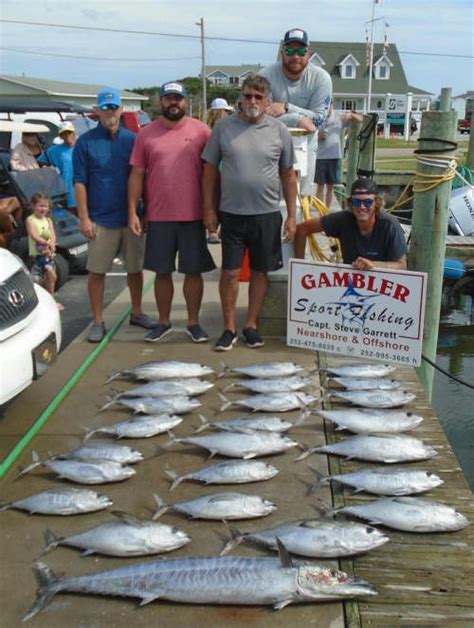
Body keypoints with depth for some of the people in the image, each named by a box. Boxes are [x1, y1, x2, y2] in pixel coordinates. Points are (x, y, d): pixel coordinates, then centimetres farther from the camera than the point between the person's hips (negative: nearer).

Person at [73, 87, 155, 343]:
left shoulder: (133, 139, 5)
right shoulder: (86, 142, -1)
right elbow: (80, 182, -3)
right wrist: (84, 218, -8)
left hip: (131, 217, 2)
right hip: (100, 219, -2)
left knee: (135, 268, 11)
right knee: (97, 271, 2)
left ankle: (137, 313, 28)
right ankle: (98, 322, 13)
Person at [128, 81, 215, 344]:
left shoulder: (201, 130, 1)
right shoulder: (146, 133, 5)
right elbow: (137, 175, 6)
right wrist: (132, 212, 0)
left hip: (193, 215, -1)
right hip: (158, 216, 1)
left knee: (193, 271, 6)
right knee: (162, 272, 10)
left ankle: (193, 323, 19)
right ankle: (164, 322, 24)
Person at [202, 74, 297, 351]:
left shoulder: (279, 130, 2)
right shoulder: (224, 127, 1)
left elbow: (288, 175, 5)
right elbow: (210, 170, 5)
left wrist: (292, 215, 1)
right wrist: (209, 209, 0)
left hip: (267, 214, 1)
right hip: (231, 213, 0)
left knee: (260, 271, 9)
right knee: (230, 272, 1)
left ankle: (251, 325, 22)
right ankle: (229, 328, 14)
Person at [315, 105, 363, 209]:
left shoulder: (339, 117, 1)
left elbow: (360, 119, 2)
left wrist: (351, 114, -16)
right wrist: (317, 136, -16)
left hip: (335, 156, 2)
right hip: (320, 156, -2)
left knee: (331, 186, 9)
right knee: (320, 186, 2)